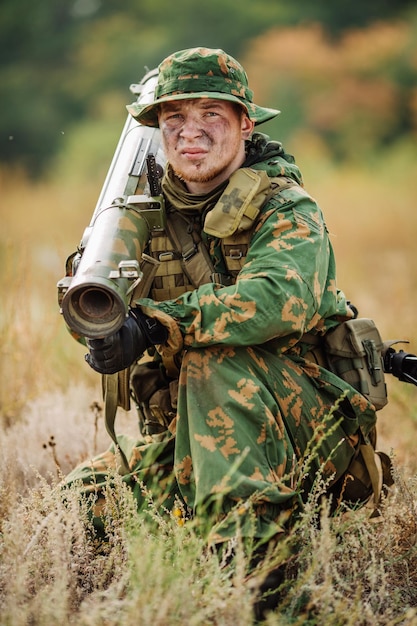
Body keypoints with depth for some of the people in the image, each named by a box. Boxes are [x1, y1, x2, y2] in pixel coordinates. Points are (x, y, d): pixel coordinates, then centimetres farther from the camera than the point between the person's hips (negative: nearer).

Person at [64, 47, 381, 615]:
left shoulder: (288, 210, -10)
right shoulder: (158, 212, 8)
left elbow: (281, 298, -32)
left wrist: (157, 325, -39)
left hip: (306, 425, -6)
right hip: (188, 432, 6)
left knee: (216, 357, -33)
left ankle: (243, 541, -36)